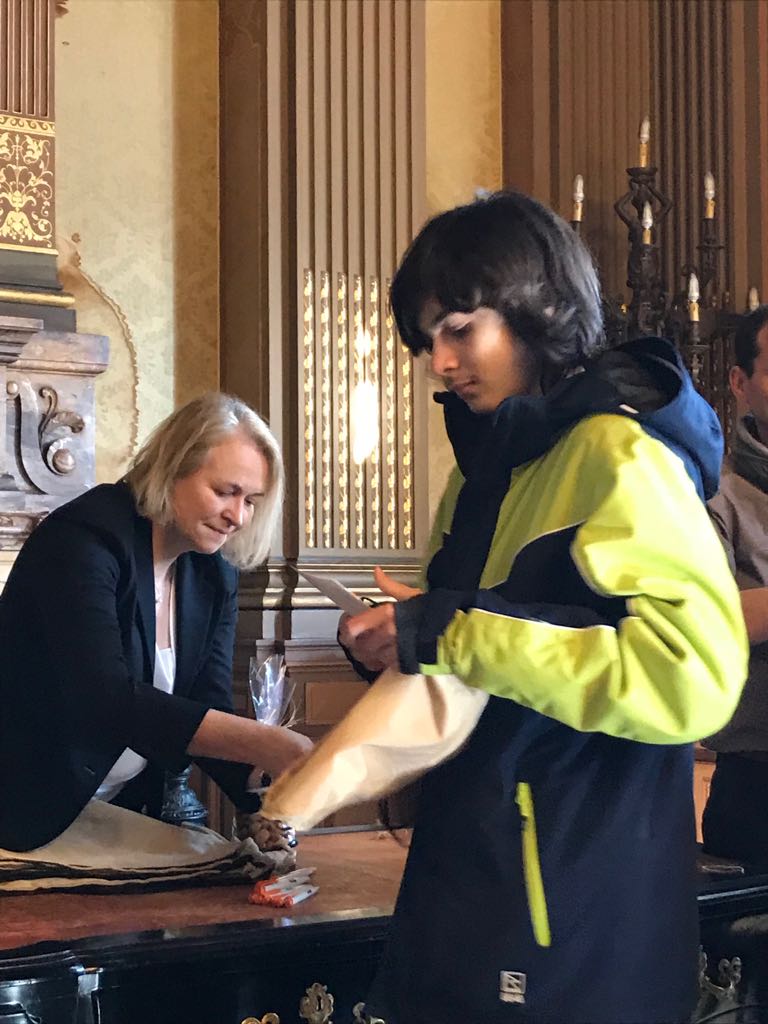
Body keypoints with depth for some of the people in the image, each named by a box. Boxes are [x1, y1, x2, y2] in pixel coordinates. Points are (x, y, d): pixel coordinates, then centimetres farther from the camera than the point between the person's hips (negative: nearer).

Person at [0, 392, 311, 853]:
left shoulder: (215, 577, 3)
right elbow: (105, 700, -34)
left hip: (122, 810, 7)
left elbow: (209, 717, -4)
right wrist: (265, 744, -41)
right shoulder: (84, 538, -20)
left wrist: (270, 779, -26)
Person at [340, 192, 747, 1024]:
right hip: (470, 888, 8)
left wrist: (447, 636, -23)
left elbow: (694, 676, -26)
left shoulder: (618, 455, -13)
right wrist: (396, 636, 4)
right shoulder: (490, 464, 14)